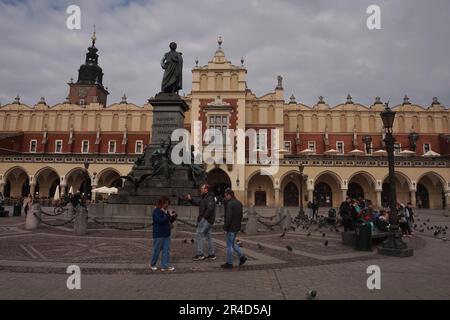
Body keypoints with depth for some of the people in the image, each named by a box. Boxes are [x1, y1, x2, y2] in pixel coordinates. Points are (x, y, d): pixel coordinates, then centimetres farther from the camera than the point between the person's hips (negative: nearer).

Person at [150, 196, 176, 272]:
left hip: (166, 234, 7)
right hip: (158, 235, -7)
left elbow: (169, 221, 18)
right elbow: (160, 220, -28)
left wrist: (173, 217, 0)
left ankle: (165, 266, 12)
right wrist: (169, 215, -24)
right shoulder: (156, 212, -12)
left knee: (166, 250, 6)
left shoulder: (165, 211, 11)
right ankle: (152, 264, 26)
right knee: (157, 250, 5)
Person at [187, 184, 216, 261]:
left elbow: (210, 209, -25)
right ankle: (212, 254, 18)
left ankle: (200, 255, -1)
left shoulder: (209, 198, -16)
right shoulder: (204, 197, 16)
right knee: (209, 237, 12)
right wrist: (190, 199, 5)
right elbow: (197, 202, 20)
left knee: (199, 236, -5)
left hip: (205, 220, -10)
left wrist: (203, 217, -20)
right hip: (208, 221, 10)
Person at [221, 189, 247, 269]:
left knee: (229, 245, 1)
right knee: (232, 243, 21)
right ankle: (242, 256, 16)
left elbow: (228, 217, -22)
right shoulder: (239, 203, 10)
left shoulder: (230, 204, -18)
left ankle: (229, 263, 9)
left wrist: (225, 227, -15)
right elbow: (241, 215, 16)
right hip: (237, 227, 9)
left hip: (231, 228, -9)